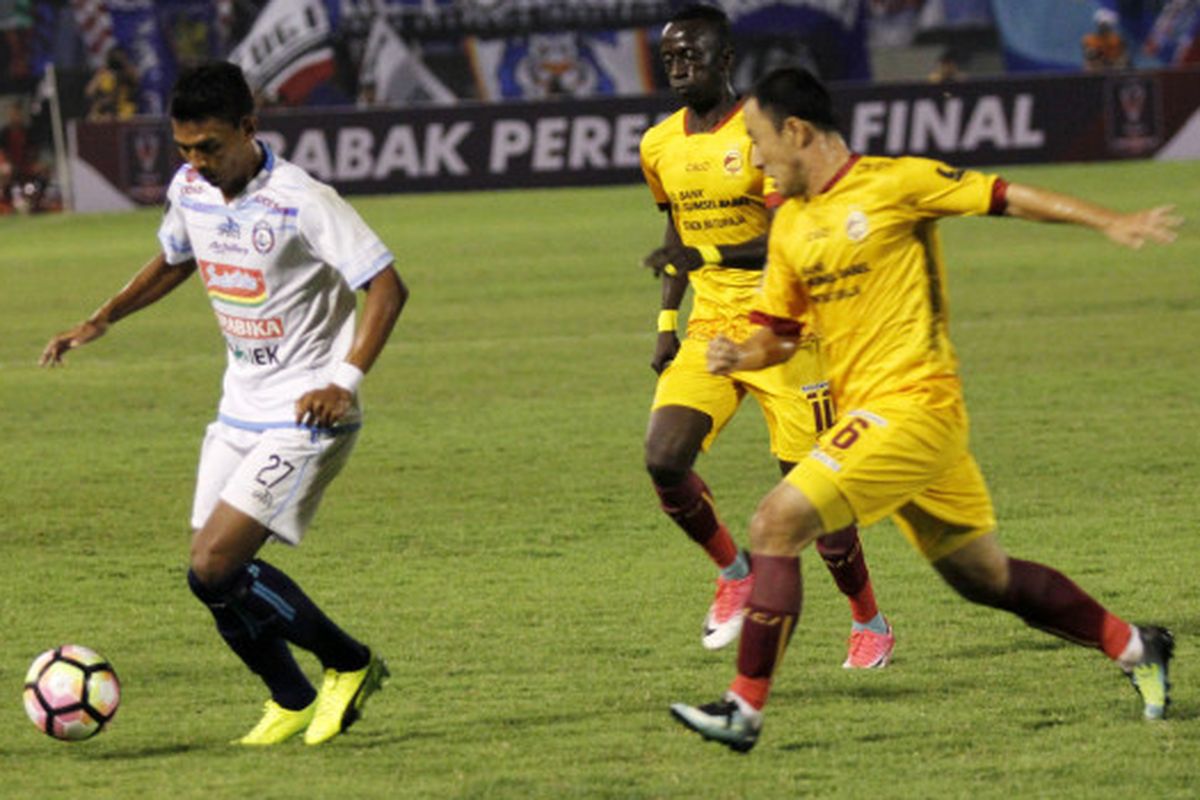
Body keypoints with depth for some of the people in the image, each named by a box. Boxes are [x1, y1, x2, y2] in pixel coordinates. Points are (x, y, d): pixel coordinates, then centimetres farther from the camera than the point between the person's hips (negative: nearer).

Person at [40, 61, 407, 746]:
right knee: (213, 573, 5)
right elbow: (176, 260, 24)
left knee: (216, 568, -16)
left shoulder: (301, 202, -20)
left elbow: (388, 287, -18)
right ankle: (292, 703, 25)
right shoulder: (189, 191, 2)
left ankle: (351, 665, 2)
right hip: (241, 409, 8)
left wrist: (346, 379, -27)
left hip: (307, 415, -8)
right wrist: (102, 321, 14)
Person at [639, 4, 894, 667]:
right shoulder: (660, 146, 7)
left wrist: (708, 255, -31)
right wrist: (666, 320, 13)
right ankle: (732, 571, 12)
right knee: (663, 459, -14)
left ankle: (869, 624, 15)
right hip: (707, 331, 5)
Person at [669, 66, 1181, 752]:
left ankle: (746, 709, -14)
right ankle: (1134, 648, 28)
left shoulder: (892, 184, -8)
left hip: (912, 405, -8)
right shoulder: (791, 225, 14)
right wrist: (742, 355, -1)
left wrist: (1110, 223, -12)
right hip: (864, 409, 8)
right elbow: (780, 334, 21)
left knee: (777, 523, -17)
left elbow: (1008, 198, -5)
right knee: (985, 577, 14)